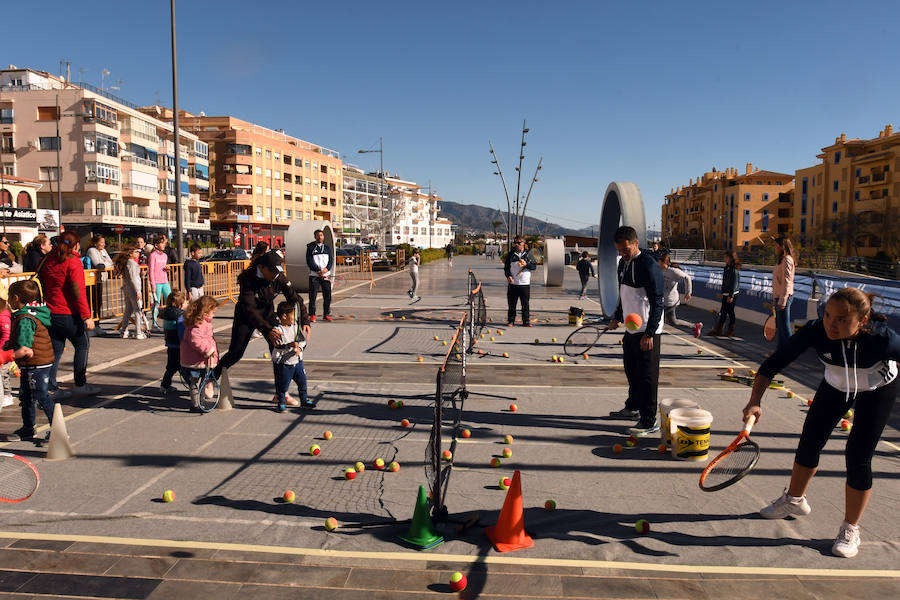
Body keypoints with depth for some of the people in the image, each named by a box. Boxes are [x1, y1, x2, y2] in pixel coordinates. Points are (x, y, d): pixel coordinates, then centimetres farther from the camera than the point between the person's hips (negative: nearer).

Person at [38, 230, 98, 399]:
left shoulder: (48, 261, 9)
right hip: (69, 314, -6)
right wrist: (86, 315, -16)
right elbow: (78, 291, -16)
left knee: (55, 350, 11)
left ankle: (51, 388, 10)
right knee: (82, 345, 9)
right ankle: (80, 384, 11)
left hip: (51, 313, 7)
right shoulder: (73, 262, -12)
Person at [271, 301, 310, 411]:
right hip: (283, 363, -5)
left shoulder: (295, 325, 2)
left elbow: (303, 340, 5)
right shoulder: (278, 329, -16)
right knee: (283, 384, 4)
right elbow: (277, 346, -24)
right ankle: (281, 403, 21)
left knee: (302, 382, 13)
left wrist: (299, 347, -14)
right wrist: (289, 345, -37)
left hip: (297, 361, 6)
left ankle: (304, 400, 30)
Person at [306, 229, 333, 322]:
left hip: (326, 275, 3)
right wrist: (318, 270, -16)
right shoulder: (310, 247, 5)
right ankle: (312, 315, 2)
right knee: (313, 296, -4)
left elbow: (331, 260, 6)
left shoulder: (327, 247, 14)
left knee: (327, 295, 3)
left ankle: (326, 314, 13)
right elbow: (309, 262, -4)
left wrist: (326, 269, -13)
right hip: (314, 275, -3)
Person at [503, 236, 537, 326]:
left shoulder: (528, 254, 6)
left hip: (525, 283, -1)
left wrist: (526, 264, -13)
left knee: (525, 304, 2)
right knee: (511, 304, 3)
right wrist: (508, 276, -9)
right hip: (513, 283, 1)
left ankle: (526, 321, 11)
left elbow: (534, 266, 5)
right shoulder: (511, 254, 7)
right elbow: (506, 267, 7)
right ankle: (511, 321, 12)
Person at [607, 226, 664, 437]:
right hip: (631, 329, 9)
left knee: (647, 376, -4)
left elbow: (657, 302, -20)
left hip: (647, 332, -9)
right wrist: (617, 317, 26)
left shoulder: (648, 265, -17)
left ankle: (649, 422, 2)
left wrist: (649, 333, -22)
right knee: (631, 370, 21)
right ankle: (633, 407, 38)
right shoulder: (624, 263, 11)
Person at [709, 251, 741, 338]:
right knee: (723, 312, 8)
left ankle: (731, 331, 13)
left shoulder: (734, 270, -15)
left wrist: (731, 296, -20)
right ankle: (718, 330, 9)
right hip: (725, 294, 8)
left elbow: (735, 283, -17)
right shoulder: (726, 268, 12)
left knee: (730, 311, 1)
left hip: (732, 294, -8)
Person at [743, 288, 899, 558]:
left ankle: (850, 529, 12)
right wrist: (755, 400, -44)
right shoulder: (816, 331, -35)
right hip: (835, 386, 3)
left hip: (877, 391, -3)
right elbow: (772, 365, -32)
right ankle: (794, 499, 36)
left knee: (857, 457, -8)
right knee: (809, 443, 10)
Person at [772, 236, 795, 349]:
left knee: (784, 326, -4)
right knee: (779, 325, 16)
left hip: (784, 297, -10)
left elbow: (786, 282, -21)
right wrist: (775, 298, 21)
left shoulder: (787, 260, -15)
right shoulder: (781, 259, 16)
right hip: (779, 297, 10)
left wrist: (782, 301, -24)